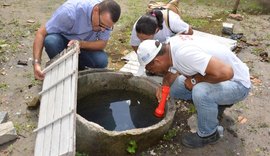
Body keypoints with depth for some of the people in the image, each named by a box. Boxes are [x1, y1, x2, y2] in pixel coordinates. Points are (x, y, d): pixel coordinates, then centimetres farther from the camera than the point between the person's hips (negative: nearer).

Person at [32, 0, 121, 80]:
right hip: (63, 39, -2)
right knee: (50, 41, -36)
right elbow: (41, 33, -29)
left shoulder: (106, 18, -23)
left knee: (102, 61, -27)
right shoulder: (70, 11, -34)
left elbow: (102, 43, -18)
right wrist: (36, 63, -40)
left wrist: (80, 44, -37)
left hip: (87, 45, 2)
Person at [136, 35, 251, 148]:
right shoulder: (169, 46, -8)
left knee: (200, 92, -35)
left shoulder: (184, 54, -35)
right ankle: (215, 104, 19)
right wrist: (164, 86, -11)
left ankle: (208, 134, -6)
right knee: (175, 89, 4)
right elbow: (169, 70, 10)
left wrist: (195, 80, -25)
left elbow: (226, 73, -40)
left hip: (237, 83, -8)